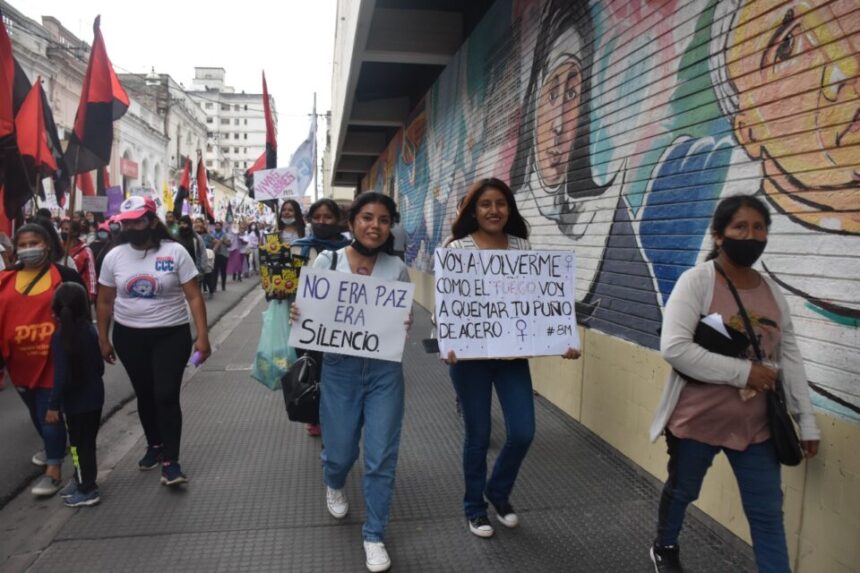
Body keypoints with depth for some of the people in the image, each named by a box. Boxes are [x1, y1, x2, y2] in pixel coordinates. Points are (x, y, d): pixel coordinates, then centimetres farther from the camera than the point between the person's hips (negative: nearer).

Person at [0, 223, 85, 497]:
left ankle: (54, 470, 7)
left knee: (50, 412, -2)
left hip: (53, 359, -5)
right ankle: (52, 447, 45)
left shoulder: (65, 276, -6)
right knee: (36, 411, 22)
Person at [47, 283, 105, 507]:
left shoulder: (60, 336, -19)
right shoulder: (90, 330, 0)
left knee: (79, 445, 5)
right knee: (86, 442, 19)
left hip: (76, 401, -7)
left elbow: (62, 375, -22)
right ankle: (82, 480, 34)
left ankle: (87, 490, 15)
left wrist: (53, 405, -16)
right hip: (94, 396, 7)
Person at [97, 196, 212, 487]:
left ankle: (170, 461, 3)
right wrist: (103, 339, 9)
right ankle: (154, 445, 36)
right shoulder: (114, 257, 0)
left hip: (171, 335, -3)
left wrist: (203, 336, -15)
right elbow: (105, 302, 9)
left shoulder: (175, 252, -10)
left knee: (166, 396, -7)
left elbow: (194, 297, -10)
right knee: (144, 394, 15)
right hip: (129, 336, 4)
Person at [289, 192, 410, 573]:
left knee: (381, 457, 2)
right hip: (339, 369, 0)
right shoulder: (327, 261, -3)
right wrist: (295, 316, -19)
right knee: (340, 451, 12)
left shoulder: (397, 269, -1)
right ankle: (334, 486, 51)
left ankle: (374, 535, 23)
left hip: (385, 371, 0)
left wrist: (403, 328, -17)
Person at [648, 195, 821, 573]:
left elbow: (790, 358, 8)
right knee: (682, 491, 18)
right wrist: (743, 371, -24)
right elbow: (674, 348, -26)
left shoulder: (772, 290, 3)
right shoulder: (697, 281, -16)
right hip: (698, 418, -4)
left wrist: (806, 420, 7)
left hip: (755, 424, 4)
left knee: (767, 512, 10)